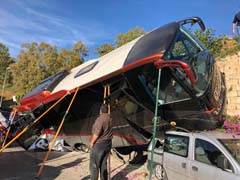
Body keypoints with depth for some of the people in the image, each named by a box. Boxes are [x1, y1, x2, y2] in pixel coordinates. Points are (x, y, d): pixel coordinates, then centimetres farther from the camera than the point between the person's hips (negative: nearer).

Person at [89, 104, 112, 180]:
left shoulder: (100, 118, -18)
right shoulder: (109, 118, 6)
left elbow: (97, 132, -22)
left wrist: (92, 142, -10)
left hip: (99, 144, -8)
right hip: (108, 143, 8)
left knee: (94, 165, 1)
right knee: (103, 164, 16)